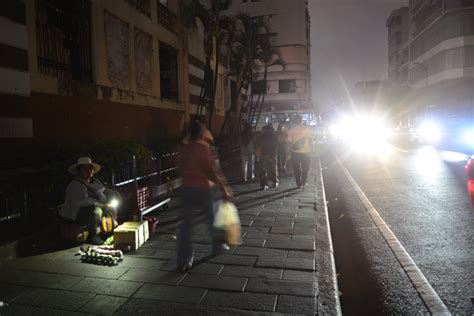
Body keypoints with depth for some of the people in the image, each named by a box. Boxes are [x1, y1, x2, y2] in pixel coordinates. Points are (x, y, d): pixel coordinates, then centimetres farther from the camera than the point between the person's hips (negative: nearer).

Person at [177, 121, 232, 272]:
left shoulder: (185, 148, 6)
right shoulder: (204, 147, -12)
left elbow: (180, 168, 13)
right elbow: (212, 170, -17)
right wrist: (223, 188, -13)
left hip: (186, 188, 5)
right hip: (203, 189, -4)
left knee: (186, 224, 5)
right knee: (214, 218, 19)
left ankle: (183, 261, 4)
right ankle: (218, 246, 35)